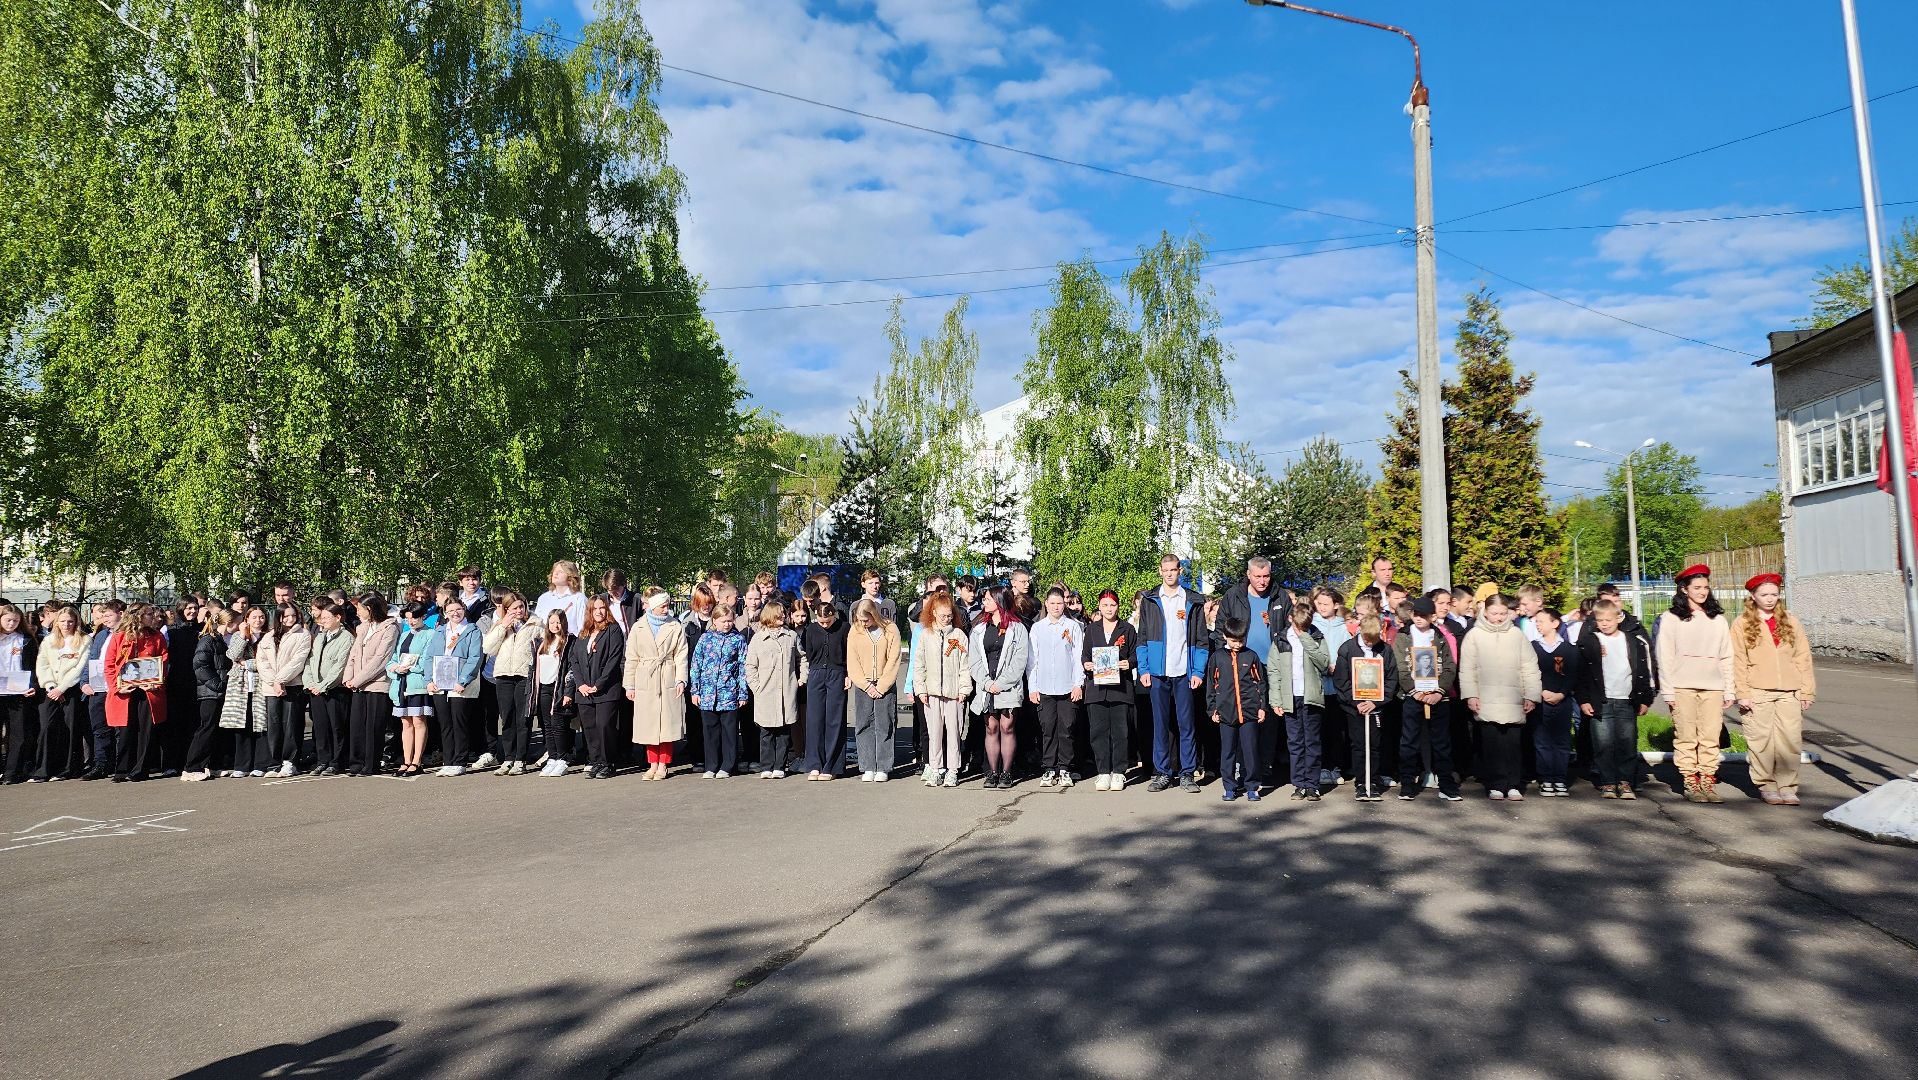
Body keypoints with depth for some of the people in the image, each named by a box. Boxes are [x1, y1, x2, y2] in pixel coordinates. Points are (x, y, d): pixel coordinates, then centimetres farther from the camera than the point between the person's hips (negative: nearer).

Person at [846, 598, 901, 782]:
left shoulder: (890, 630, -4)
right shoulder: (854, 632, 2)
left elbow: (893, 661, -5)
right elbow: (852, 663, 2)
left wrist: (880, 687, -9)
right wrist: (867, 686, -7)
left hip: (885, 685, -2)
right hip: (862, 685, 2)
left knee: (885, 726, -1)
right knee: (864, 726, 1)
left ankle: (883, 768, 4)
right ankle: (867, 768, 5)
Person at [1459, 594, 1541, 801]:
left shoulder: (1517, 634, 7)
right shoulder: (1474, 635, 3)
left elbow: (1529, 668, 9)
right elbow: (1466, 669, 2)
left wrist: (1531, 696, 4)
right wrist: (1471, 695, -5)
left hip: (1513, 702, 1)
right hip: (1486, 702, -1)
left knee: (1512, 744, 2)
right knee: (1491, 744, 0)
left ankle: (1512, 786, 9)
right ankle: (1496, 785, 7)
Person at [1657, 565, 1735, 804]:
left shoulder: (1718, 619, 13)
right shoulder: (1671, 619, 3)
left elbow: (1726, 657, 14)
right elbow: (1664, 658, 1)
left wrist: (1729, 690, 9)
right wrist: (1668, 691, -5)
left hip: (1712, 687, 3)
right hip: (1682, 688, -3)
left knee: (1711, 739, 0)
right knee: (1686, 738, -2)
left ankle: (1708, 783, 8)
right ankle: (1690, 784, 4)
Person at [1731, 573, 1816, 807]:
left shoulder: (1791, 622, 13)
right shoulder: (1742, 624, 4)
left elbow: (1803, 658, 12)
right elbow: (1738, 662, 0)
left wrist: (1806, 691, 5)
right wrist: (1742, 693, -6)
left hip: (1789, 693, 2)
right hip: (1757, 693, -2)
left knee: (1790, 740, -2)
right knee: (1761, 741, -1)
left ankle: (1787, 787, 6)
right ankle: (1767, 786, 8)